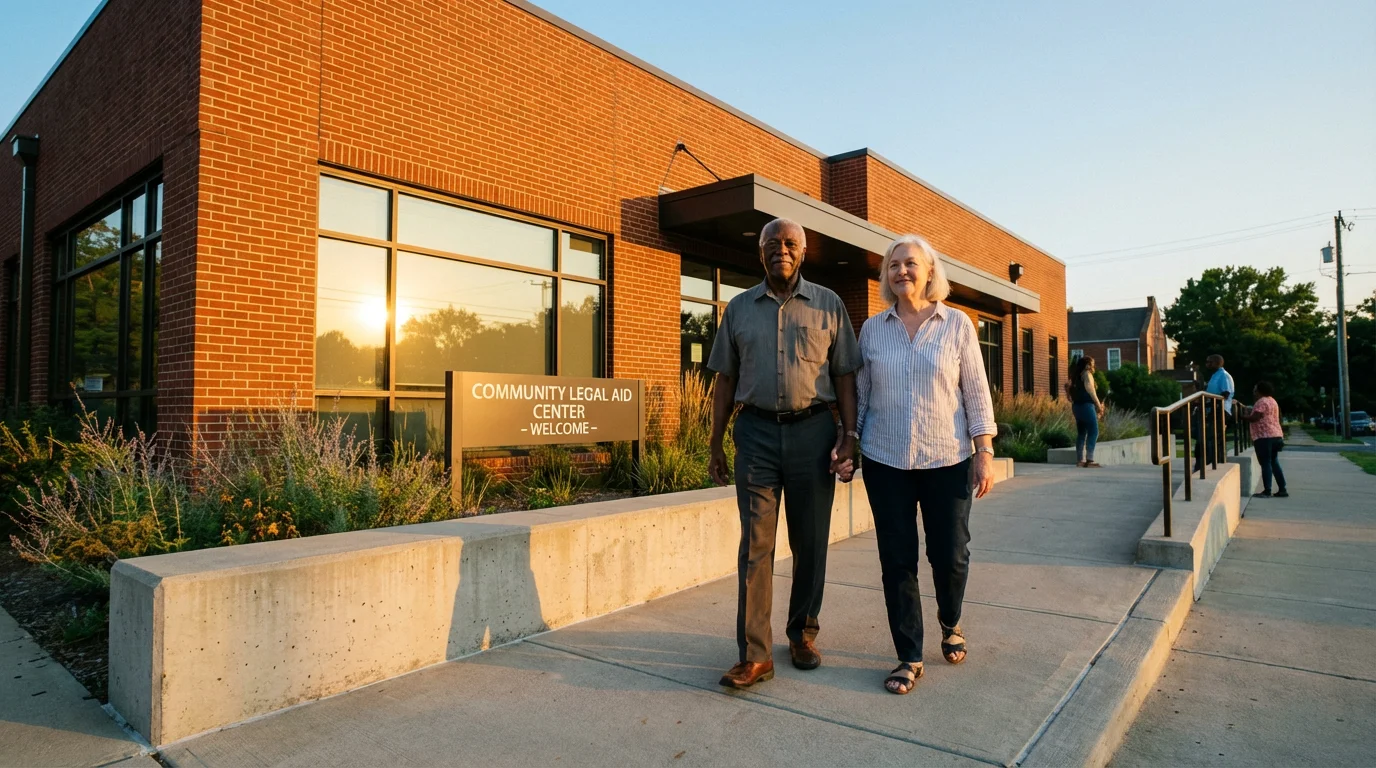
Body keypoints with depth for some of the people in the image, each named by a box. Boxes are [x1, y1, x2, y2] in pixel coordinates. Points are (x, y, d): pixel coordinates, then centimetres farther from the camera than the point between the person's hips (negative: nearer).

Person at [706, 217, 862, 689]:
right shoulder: (739, 308, 10)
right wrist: (716, 445, 7)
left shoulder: (828, 305, 7)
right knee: (755, 544, -3)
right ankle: (755, 655, 2)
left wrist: (849, 433, -5)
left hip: (813, 429, 0)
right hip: (757, 431, 0)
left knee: (810, 543, 10)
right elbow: (725, 380, 10)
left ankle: (803, 635, 28)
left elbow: (845, 376, 5)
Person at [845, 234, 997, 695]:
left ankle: (950, 624, 38)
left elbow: (976, 392, 1)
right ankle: (909, 657, 17)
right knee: (897, 560, 3)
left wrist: (985, 453, -4)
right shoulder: (872, 329, 5)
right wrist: (848, 447, 3)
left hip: (947, 459, -1)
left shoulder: (957, 325, 1)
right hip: (885, 461, 1)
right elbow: (859, 394, 8)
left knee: (950, 554, 7)